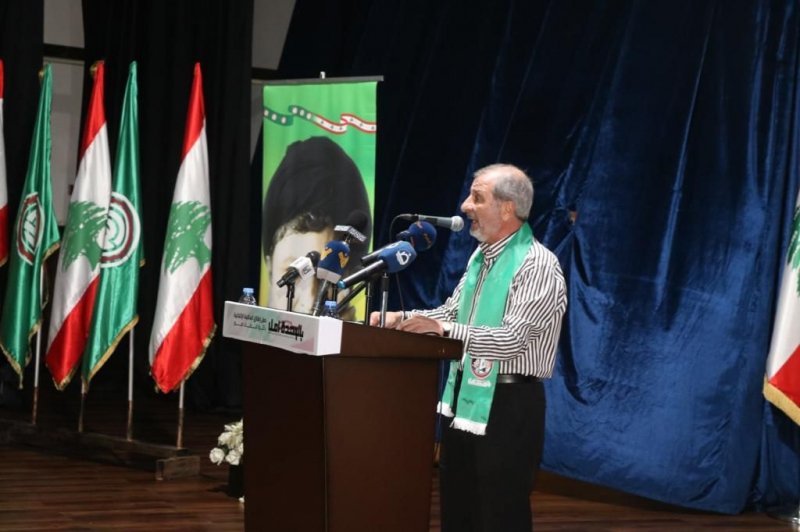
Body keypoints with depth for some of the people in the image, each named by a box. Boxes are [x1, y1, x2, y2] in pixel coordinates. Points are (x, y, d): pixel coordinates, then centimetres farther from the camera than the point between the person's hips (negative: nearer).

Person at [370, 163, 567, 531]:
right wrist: (401, 318, 3)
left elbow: (512, 338, -25)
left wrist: (445, 329, -32)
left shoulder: (537, 265, -16)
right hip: (464, 400, 9)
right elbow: (451, 313, 20)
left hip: (507, 407, -9)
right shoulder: (480, 256, 14)